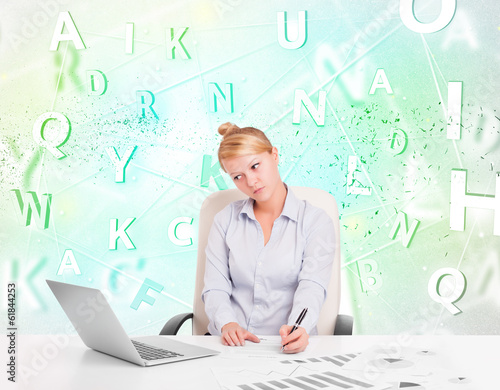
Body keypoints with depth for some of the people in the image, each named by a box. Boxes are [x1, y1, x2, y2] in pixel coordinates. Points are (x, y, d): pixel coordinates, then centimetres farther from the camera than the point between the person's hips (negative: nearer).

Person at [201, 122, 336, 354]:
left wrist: (298, 328, -31)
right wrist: (227, 324, -19)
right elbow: (215, 287, 2)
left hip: (285, 348, 0)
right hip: (230, 344, 1)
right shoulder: (225, 220, 11)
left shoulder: (316, 221, 3)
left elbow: (312, 286, -10)